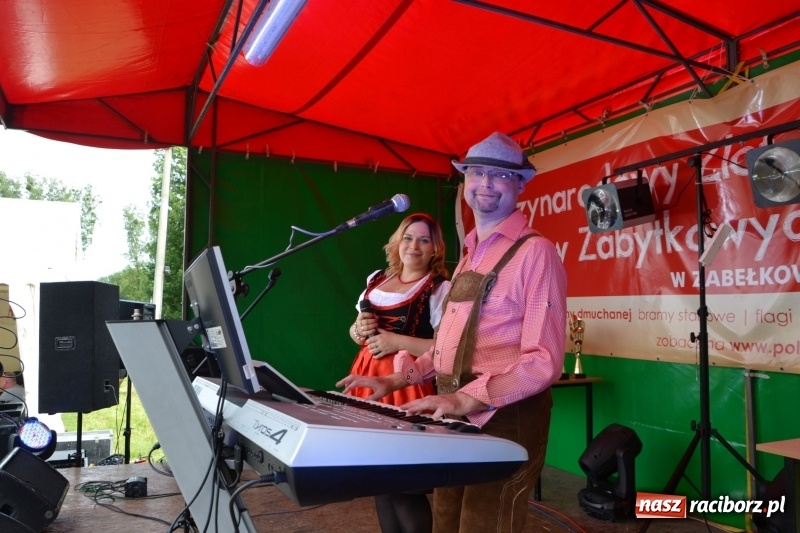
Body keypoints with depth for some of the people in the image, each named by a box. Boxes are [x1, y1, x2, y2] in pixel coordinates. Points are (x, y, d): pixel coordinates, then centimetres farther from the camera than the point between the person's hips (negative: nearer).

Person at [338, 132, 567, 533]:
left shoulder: (534, 251, -11)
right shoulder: (469, 256, 16)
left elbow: (544, 360, -19)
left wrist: (468, 399, -29)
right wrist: (396, 380, 7)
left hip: (505, 418, -8)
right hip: (456, 416, 8)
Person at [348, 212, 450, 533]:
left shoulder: (440, 289, -6)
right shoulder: (376, 280, 14)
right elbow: (355, 332, 22)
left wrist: (397, 341, -17)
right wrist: (359, 330, -1)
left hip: (408, 385, -6)